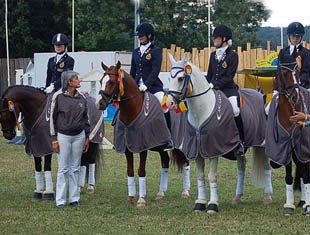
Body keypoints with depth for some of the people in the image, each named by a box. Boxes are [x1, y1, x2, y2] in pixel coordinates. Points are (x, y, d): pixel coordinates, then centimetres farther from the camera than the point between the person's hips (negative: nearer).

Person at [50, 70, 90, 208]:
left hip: (79, 136, 4)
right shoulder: (58, 96, -8)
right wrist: (54, 139, -8)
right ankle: (60, 200, 3)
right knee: (63, 169, -2)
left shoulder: (81, 98, 5)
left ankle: (74, 198, 14)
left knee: (75, 169, 8)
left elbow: (85, 118, 13)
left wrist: (87, 137, 10)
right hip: (63, 135, -4)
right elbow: (52, 118, -5)